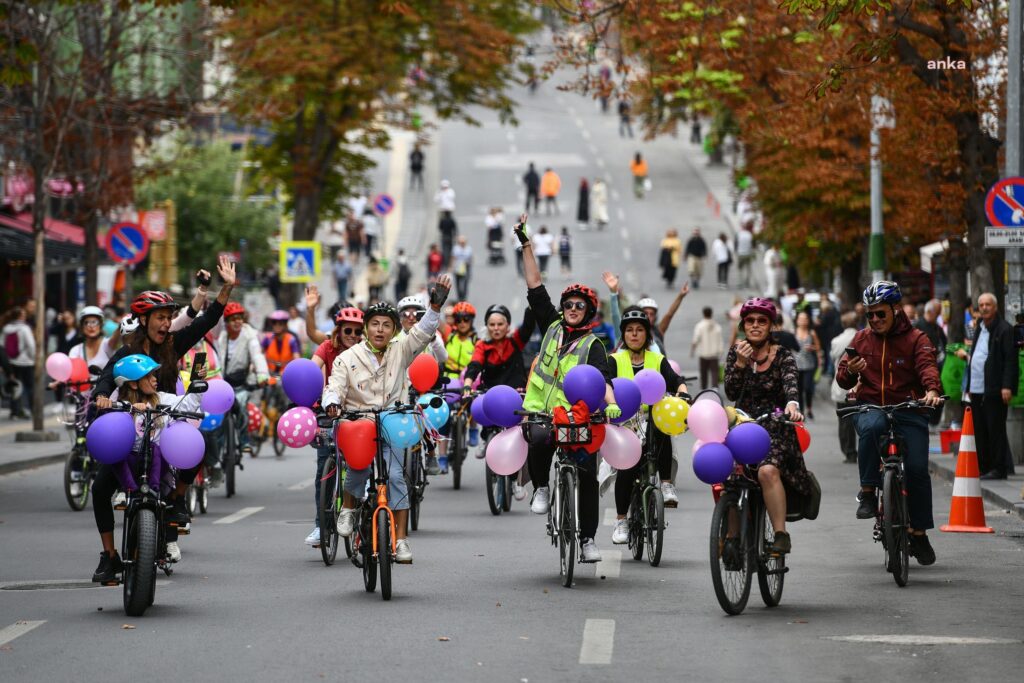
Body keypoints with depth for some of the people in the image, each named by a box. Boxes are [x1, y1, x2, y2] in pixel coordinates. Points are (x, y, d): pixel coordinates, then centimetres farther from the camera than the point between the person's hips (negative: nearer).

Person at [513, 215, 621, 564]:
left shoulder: (593, 345, 1)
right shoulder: (552, 326, 11)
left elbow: (603, 378, -15)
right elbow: (535, 286, 11)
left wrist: (611, 403, -35)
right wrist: (526, 244, 8)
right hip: (542, 411, 1)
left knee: (588, 474, -5)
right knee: (539, 442, -31)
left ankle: (588, 538, 7)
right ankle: (541, 487, -3)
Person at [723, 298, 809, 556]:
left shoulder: (782, 356, 0)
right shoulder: (736, 353, 9)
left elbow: (791, 384, -19)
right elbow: (731, 393, 0)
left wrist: (792, 404, -41)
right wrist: (741, 363, -15)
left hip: (775, 429, -3)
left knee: (768, 471, -32)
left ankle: (781, 534, -27)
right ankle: (733, 534, -11)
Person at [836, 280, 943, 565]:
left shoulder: (915, 339, 3)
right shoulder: (862, 339, 11)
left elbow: (927, 366, -14)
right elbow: (843, 379, 12)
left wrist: (932, 390, -36)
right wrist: (849, 371, -13)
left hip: (908, 410, -1)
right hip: (870, 407, 1)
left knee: (917, 469, -12)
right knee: (870, 428, -36)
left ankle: (919, 533, 4)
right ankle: (867, 493, -25)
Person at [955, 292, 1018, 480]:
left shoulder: (1005, 330, -7)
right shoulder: (979, 328, 19)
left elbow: (1011, 360, -12)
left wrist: (1007, 386, -18)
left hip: (994, 390, -8)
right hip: (977, 390, 8)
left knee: (996, 430, -5)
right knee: (980, 431, 8)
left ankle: (999, 469, -1)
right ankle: (984, 468, 12)